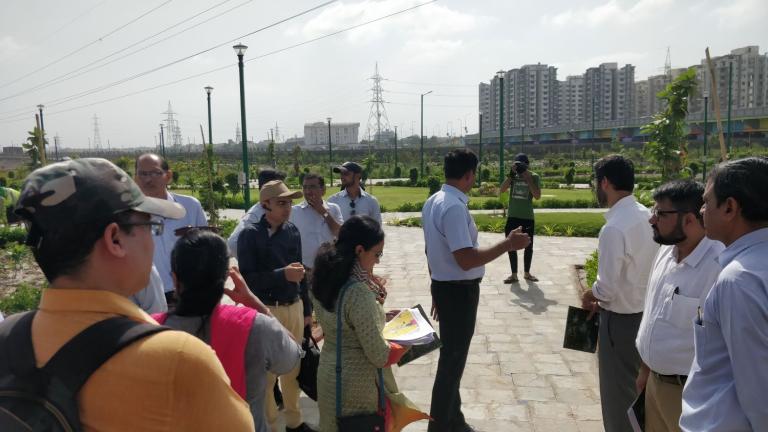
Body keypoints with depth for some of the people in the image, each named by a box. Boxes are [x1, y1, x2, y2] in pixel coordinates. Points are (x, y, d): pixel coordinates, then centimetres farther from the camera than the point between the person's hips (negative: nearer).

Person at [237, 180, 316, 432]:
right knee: (266, 371, 4)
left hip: (294, 308, 5)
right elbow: (247, 278, -15)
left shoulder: (293, 231, 5)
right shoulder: (250, 235, -10)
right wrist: (282, 274, -24)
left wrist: (306, 309, 15)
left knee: (293, 367, 15)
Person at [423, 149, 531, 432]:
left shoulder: (433, 202, 7)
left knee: (451, 356, 22)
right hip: (459, 291, -10)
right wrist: (508, 244, -21)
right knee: (453, 359, 5)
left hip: (444, 287, 10)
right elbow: (466, 260, -29)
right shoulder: (454, 207, -24)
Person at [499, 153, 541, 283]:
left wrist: (528, 178, -19)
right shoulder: (513, 176, 2)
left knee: (528, 247, 8)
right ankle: (514, 274, 15)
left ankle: (527, 273, 25)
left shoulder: (534, 176, -4)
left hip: (527, 217, -2)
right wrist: (511, 174, -18)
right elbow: (501, 190, -10)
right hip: (512, 216, 2)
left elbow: (537, 196, -14)